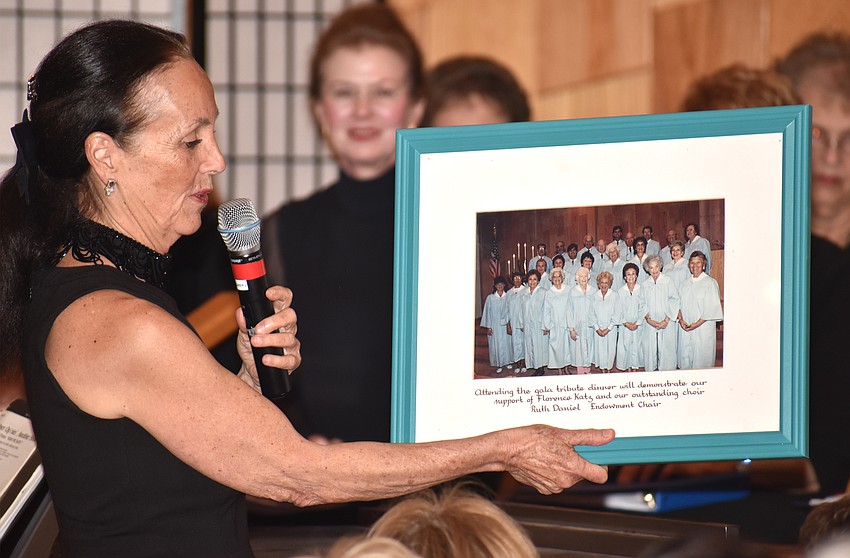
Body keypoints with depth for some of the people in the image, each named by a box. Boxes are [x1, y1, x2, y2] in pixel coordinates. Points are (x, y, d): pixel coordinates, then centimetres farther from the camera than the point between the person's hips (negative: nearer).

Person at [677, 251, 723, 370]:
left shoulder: (710, 283, -6)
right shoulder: (686, 283, 12)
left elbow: (712, 308, -10)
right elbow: (679, 304, 13)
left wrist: (697, 324, -16)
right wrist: (681, 320, -5)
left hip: (703, 328, -5)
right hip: (685, 327, 5)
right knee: (685, 358, 6)